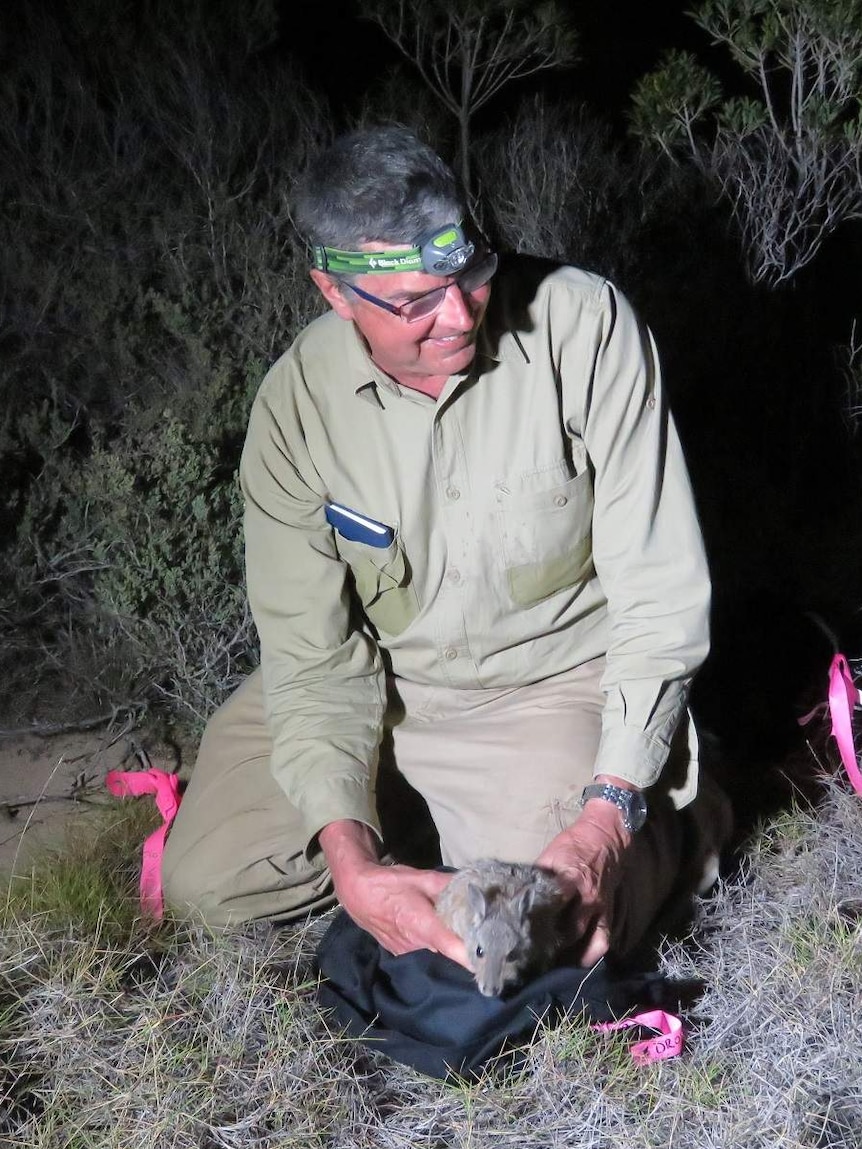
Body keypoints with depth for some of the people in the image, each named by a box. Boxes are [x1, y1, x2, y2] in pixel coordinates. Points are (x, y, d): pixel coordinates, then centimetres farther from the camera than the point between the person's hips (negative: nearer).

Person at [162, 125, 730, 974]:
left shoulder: (584, 325, -22)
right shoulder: (296, 403, -14)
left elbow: (660, 594, -19)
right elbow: (314, 654, -12)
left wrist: (610, 814, -27)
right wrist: (349, 859, -26)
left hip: (552, 682, -3)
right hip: (373, 681, 3)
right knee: (204, 878, -6)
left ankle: (669, 820, 12)